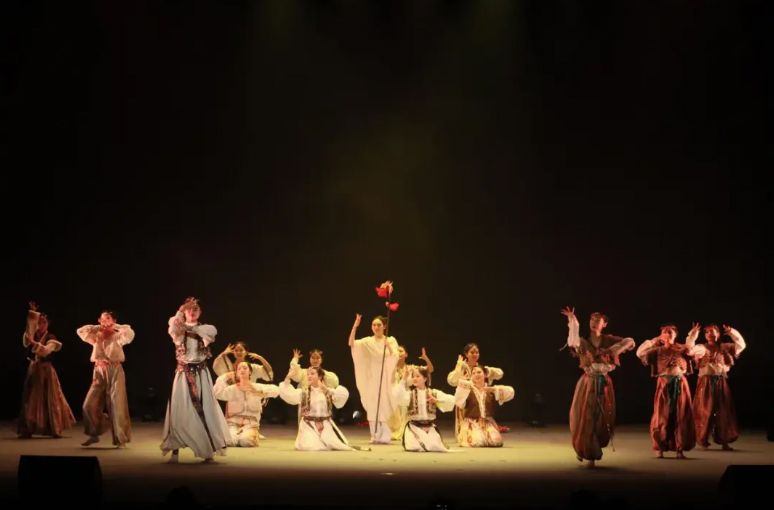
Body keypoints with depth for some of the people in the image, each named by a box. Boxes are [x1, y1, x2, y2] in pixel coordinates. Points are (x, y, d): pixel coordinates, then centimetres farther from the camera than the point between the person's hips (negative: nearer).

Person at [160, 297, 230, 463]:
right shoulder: (178, 329, 4)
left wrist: (190, 327, -18)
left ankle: (208, 451, 6)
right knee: (179, 411, -5)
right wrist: (180, 313, -30)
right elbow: (173, 326, -20)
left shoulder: (204, 329, 7)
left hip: (201, 374, 1)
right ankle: (175, 451, 1)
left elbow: (213, 331, -16)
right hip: (183, 373, -1)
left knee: (205, 410, -1)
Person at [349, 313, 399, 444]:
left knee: (385, 407, -5)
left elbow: (395, 357, -9)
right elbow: (351, 344, -10)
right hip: (372, 378, 2)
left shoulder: (391, 340, 3)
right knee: (372, 407, 1)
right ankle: (375, 436, 7)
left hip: (386, 378, -2)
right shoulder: (368, 341, 5)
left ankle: (385, 436, -2)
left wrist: (388, 346, -24)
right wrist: (355, 325, -19)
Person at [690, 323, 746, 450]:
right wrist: (693, 334, -18)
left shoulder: (725, 347, 11)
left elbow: (741, 345, 6)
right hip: (706, 382, -2)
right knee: (705, 411, 0)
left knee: (724, 411, 2)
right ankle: (703, 440, 9)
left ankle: (724, 441, 8)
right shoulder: (701, 348, 4)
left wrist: (732, 333, -4)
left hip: (721, 383, 2)